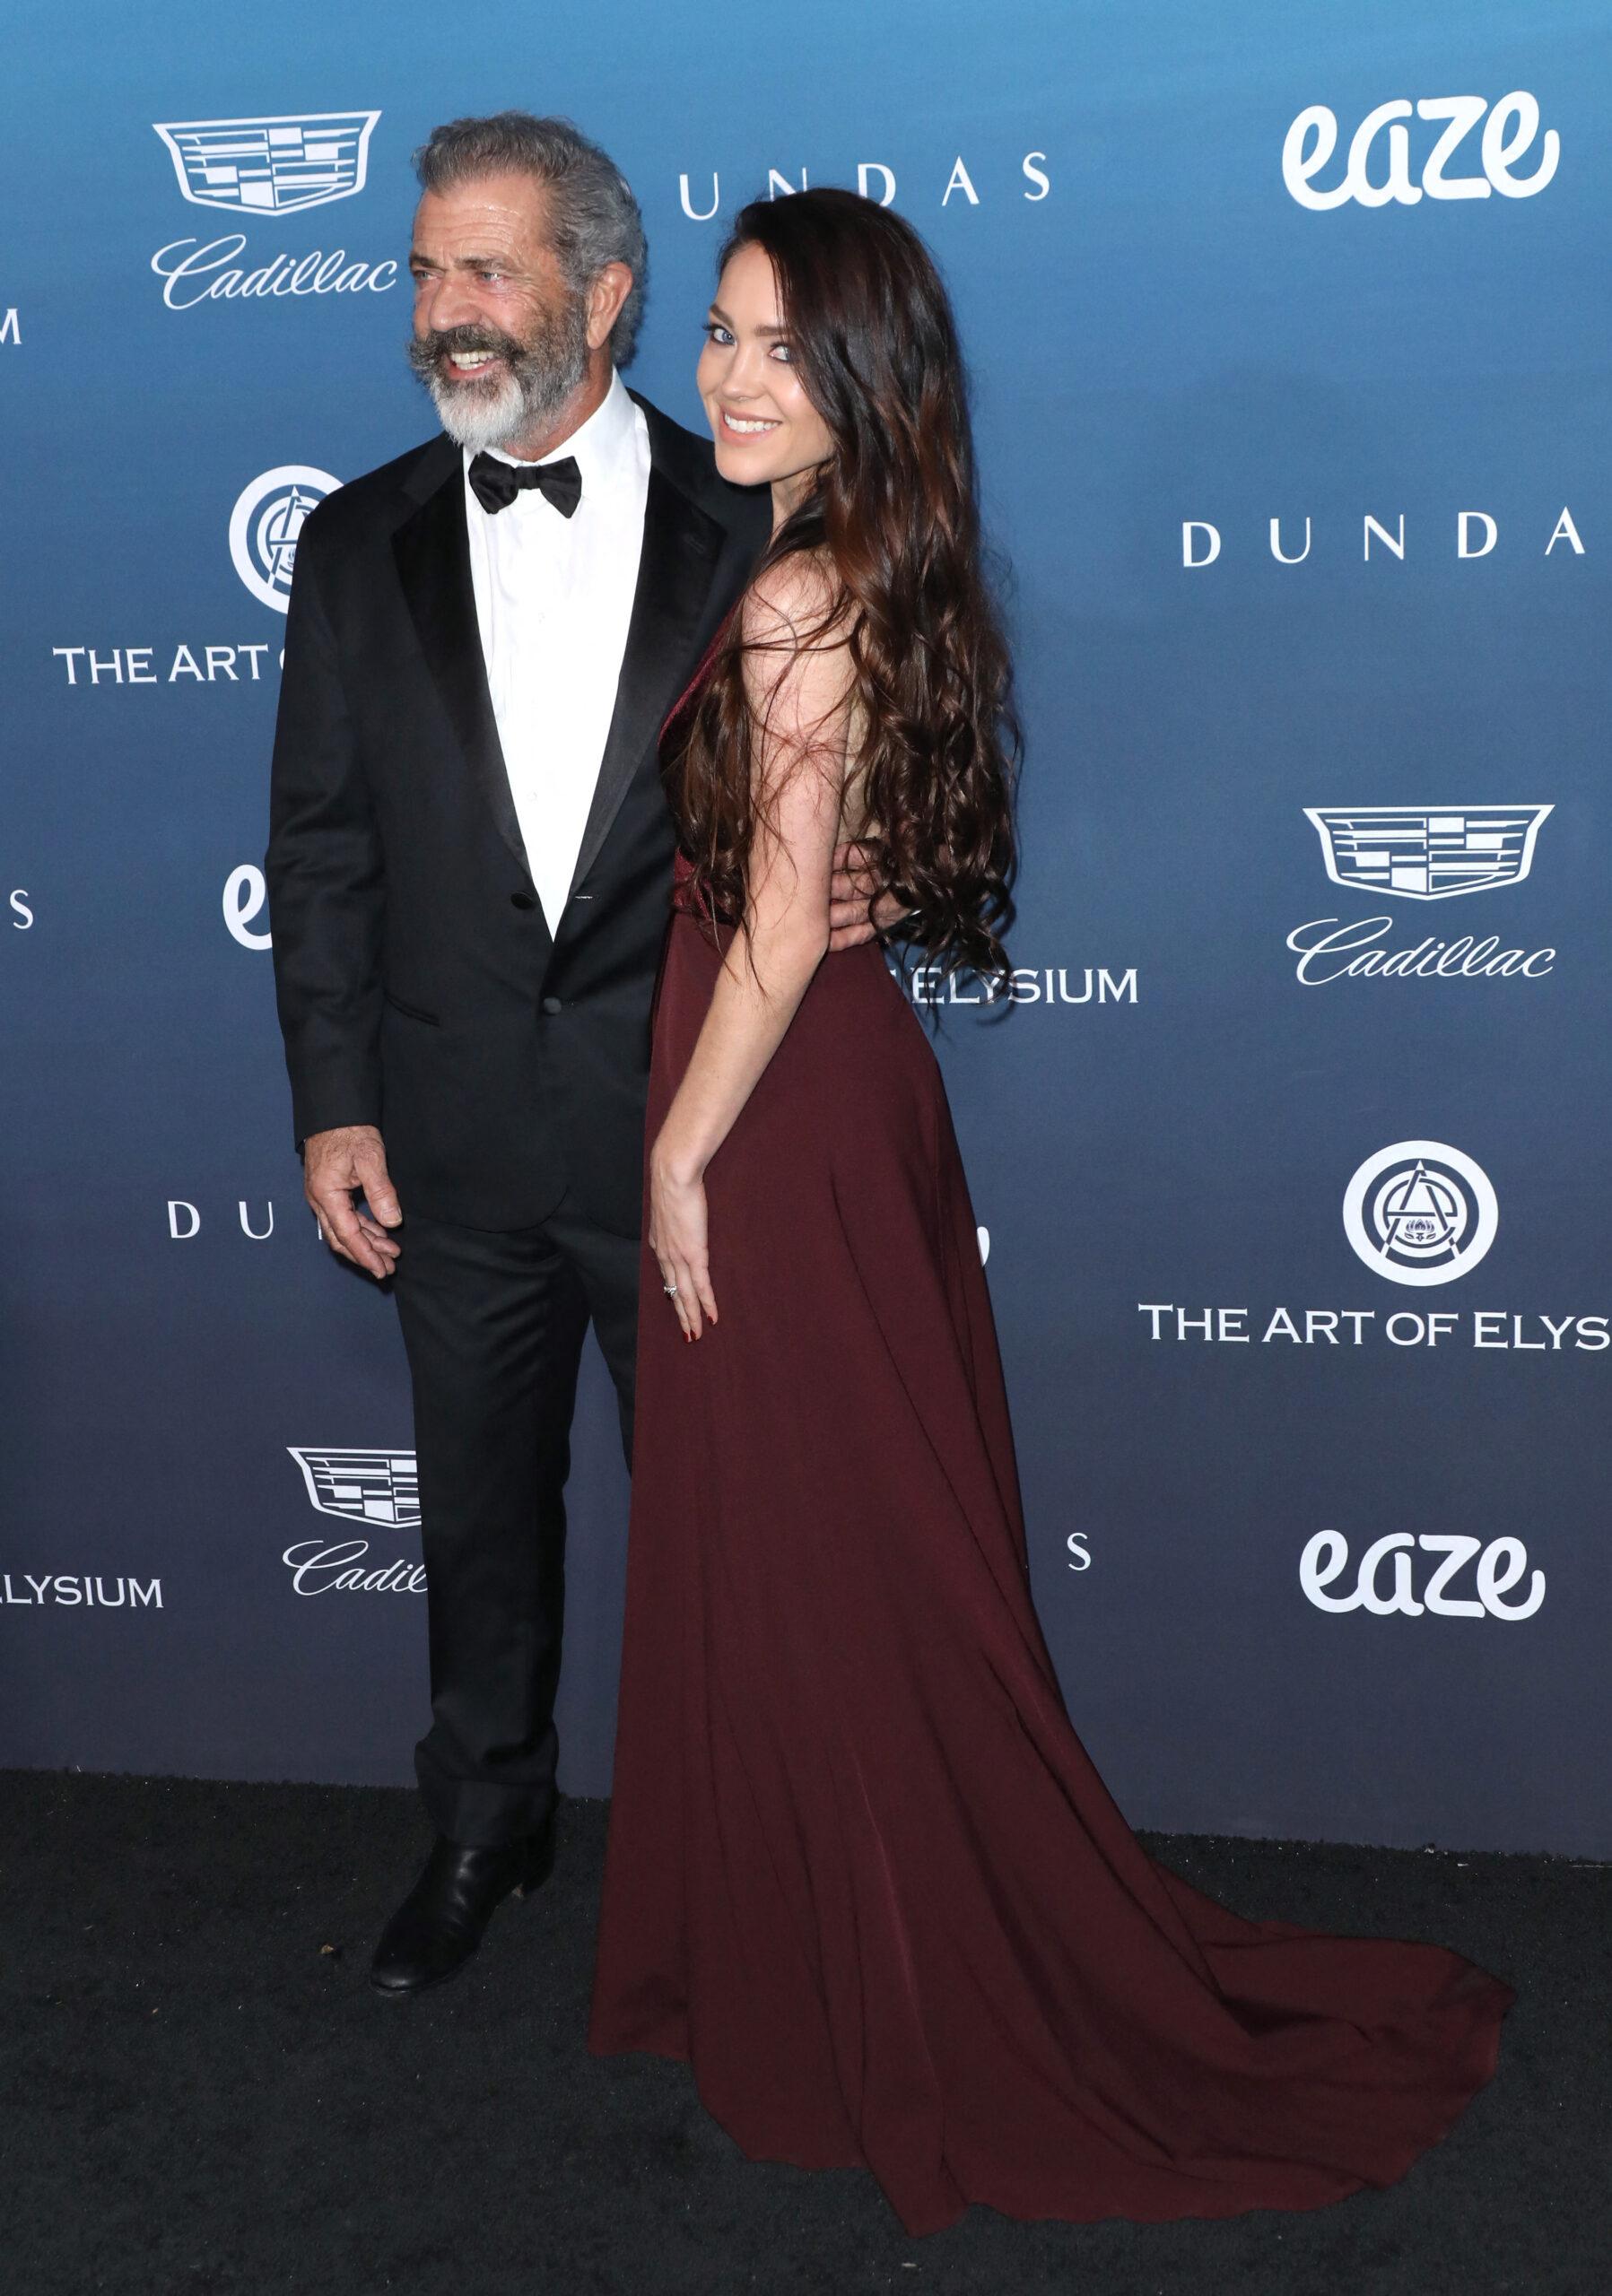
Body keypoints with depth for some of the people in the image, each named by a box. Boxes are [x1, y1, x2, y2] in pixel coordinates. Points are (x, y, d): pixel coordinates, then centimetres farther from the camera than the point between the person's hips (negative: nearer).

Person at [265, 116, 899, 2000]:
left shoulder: (751, 526, -3)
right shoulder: (360, 547, 3)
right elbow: (322, 843, 4)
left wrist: (840, 879, -16)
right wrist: (333, 1107, -1)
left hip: (688, 1118, -2)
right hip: (458, 1136, 2)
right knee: (479, 1504, 16)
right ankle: (486, 1823, 36)